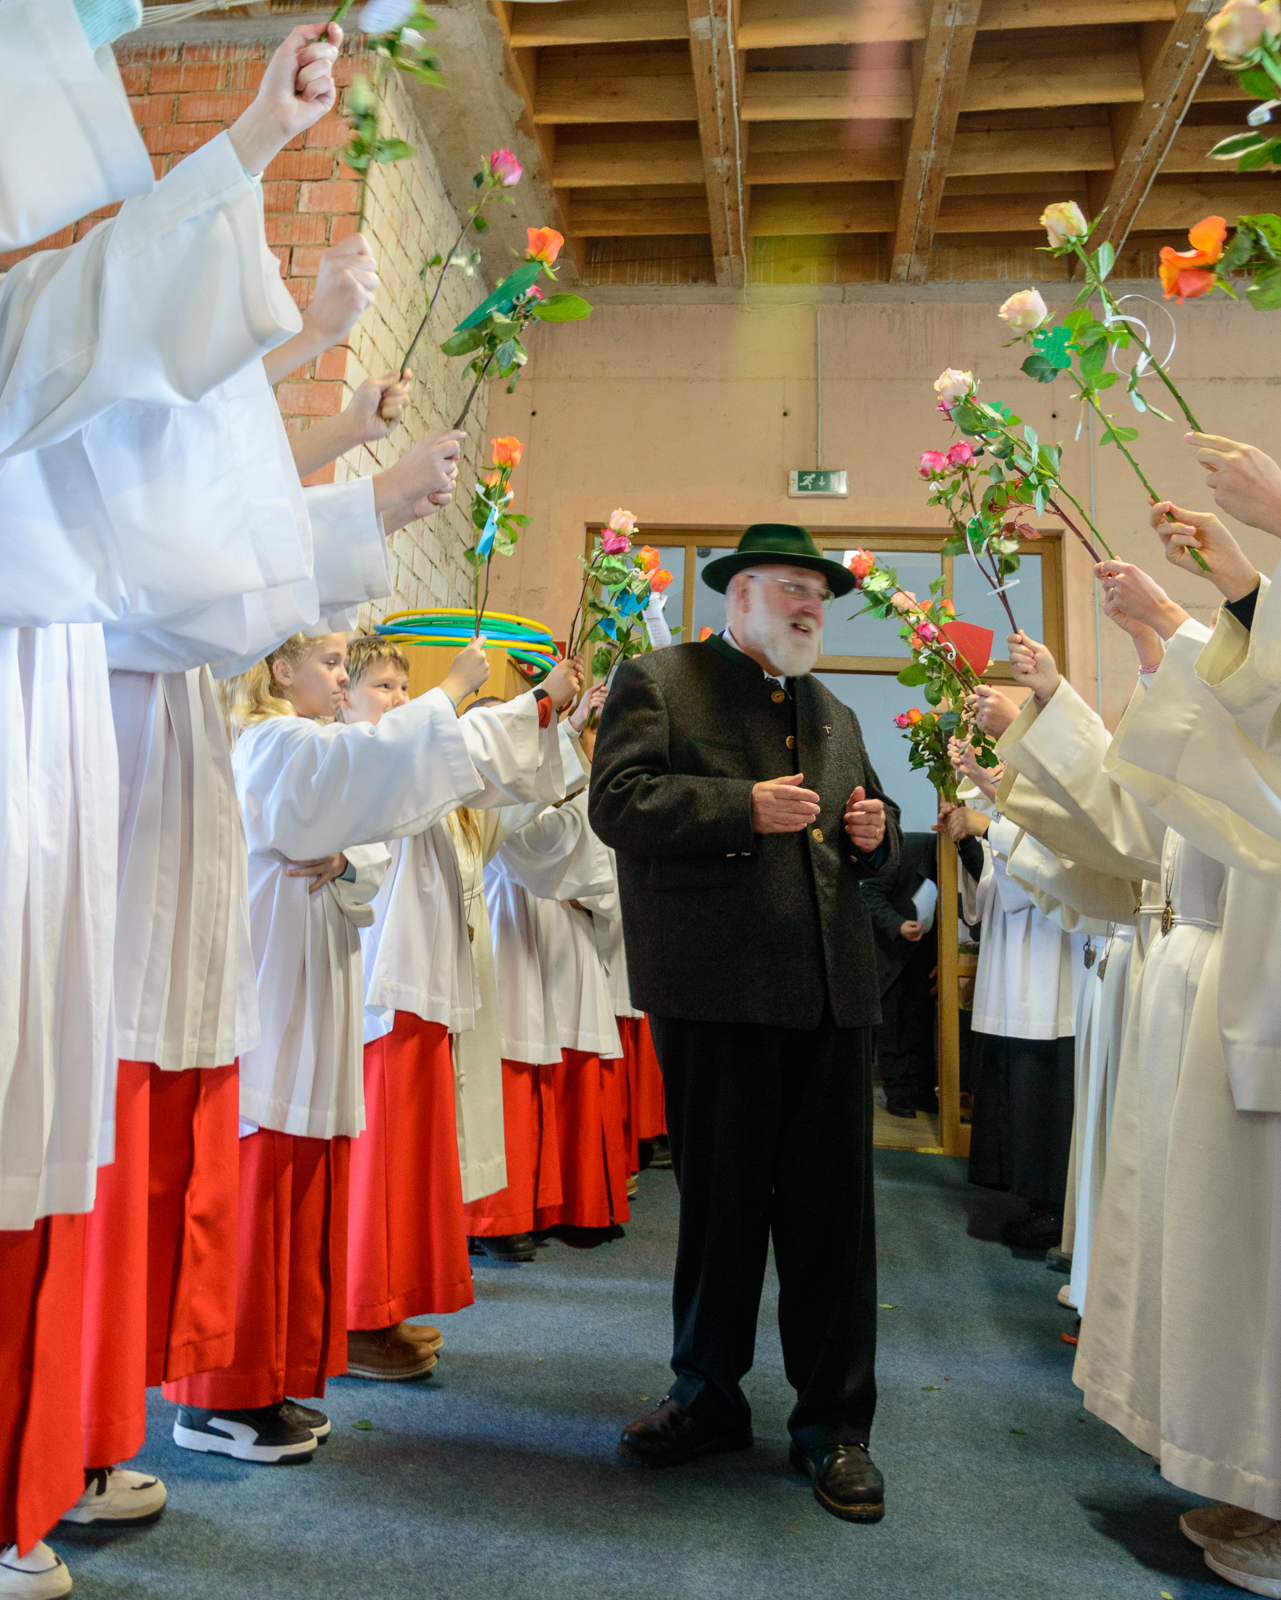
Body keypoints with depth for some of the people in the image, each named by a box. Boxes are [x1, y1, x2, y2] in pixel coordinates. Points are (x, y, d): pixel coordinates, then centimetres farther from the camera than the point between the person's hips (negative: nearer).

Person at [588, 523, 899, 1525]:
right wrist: (743, 807, -17)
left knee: (833, 1208, 6)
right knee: (718, 1205, 9)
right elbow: (617, 802, -9)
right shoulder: (657, 683, 3)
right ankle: (709, 1399, 28)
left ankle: (834, 1425, 21)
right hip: (718, 991, -4)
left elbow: (870, 828, 28)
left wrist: (876, 833, 5)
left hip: (833, 991, 5)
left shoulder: (834, 714, 22)